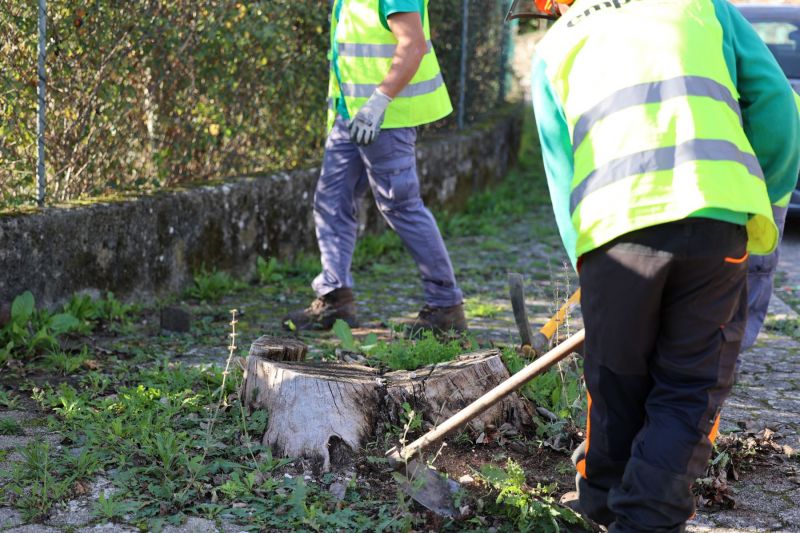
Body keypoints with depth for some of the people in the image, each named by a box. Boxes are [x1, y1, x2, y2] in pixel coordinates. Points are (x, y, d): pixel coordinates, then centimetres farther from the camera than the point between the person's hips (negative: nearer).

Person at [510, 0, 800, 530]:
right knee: (692, 388, 9)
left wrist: (585, 264, 18)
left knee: (617, 387, 18)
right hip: (716, 217, 0)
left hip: (612, 226, 1)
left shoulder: (555, 46, 22)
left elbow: (561, 172, 16)